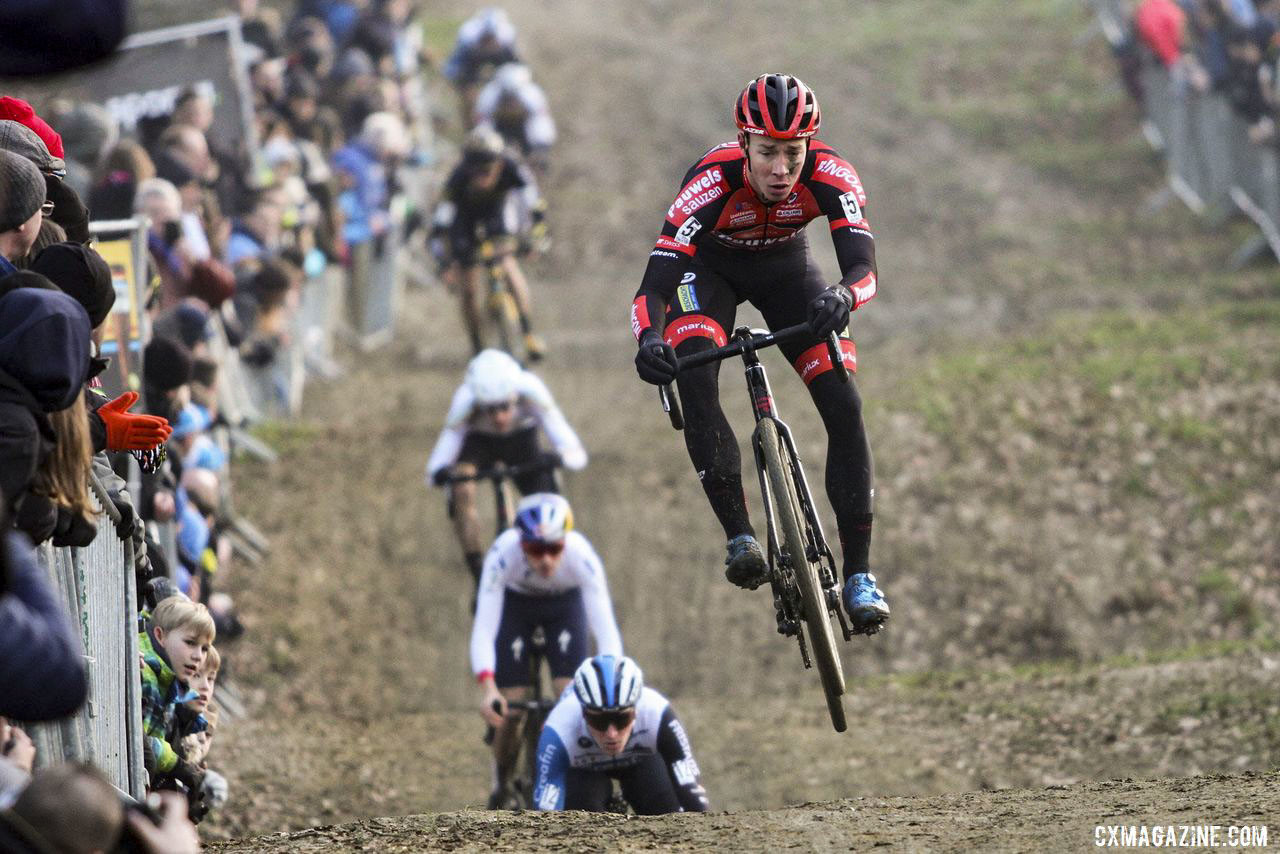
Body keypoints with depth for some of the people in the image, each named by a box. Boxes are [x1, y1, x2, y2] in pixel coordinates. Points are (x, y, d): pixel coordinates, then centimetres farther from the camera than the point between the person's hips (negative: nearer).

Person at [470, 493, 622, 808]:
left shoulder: (581, 556, -38)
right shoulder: (503, 554, -39)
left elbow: (606, 630, -40)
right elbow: (483, 630, -42)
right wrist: (487, 688, -56)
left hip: (565, 604, 0)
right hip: (514, 603, 0)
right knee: (511, 710, -8)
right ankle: (502, 787, 16)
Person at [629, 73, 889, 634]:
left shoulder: (831, 177, -34)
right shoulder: (712, 182, -39)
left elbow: (864, 267, -42)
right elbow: (654, 286, -41)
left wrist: (842, 297, -66)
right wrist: (649, 340, -63)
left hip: (785, 267, 2)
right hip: (711, 268, -1)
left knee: (844, 407, -14)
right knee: (694, 380, -31)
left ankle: (858, 573, -5)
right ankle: (740, 538, -26)